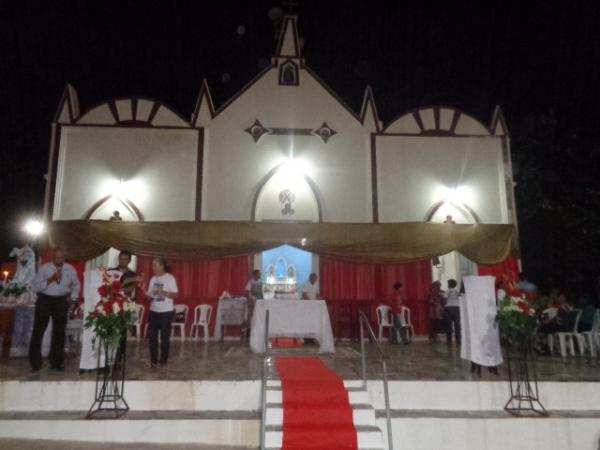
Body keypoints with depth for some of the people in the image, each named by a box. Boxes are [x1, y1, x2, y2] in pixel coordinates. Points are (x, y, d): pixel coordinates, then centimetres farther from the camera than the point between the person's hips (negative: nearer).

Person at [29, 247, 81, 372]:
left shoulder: (70, 269, 1)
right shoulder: (44, 268, -7)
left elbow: (76, 284, 15)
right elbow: (35, 287, -13)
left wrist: (73, 297, 2)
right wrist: (50, 279, -22)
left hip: (61, 301, 3)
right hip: (45, 300, -2)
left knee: (59, 332, 10)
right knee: (38, 331, 1)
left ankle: (56, 362, 23)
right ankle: (35, 363, 14)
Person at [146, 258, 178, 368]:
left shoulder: (170, 278, -8)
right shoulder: (153, 279, 8)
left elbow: (175, 295, -9)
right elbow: (149, 295, 9)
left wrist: (164, 292, -23)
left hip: (166, 311, -5)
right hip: (154, 311, 5)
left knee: (165, 336, 3)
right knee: (152, 336, 4)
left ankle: (163, 361, 12)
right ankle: (153, 361, 13)